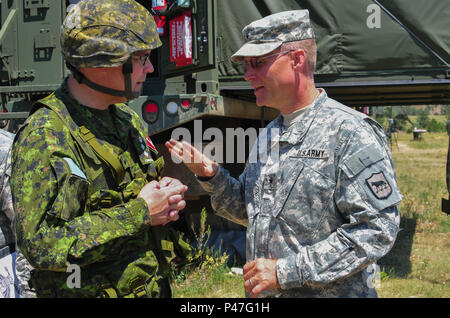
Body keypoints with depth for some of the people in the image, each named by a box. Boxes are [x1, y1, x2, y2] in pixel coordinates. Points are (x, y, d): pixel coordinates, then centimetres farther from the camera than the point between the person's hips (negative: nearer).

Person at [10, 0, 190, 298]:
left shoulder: (129, 119, 6)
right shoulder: (45, 137, -20)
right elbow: (43, 246, -27)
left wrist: (167, 194, -4)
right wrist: (140, 212, -23)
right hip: (92, 291, -7)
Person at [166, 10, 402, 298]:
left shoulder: (351, 131, -16)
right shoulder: (268, 135, 8)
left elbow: (377, 230, -22)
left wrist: (287, 271, -23)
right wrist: (211, 176, -3)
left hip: (329, 291, -7)